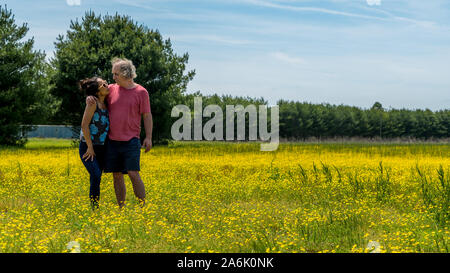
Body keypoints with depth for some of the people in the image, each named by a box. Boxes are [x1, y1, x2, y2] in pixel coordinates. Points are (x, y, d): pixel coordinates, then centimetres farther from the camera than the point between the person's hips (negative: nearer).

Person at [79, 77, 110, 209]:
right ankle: (95, 208, -15)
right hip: (88, 147, -6)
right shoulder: (93, 103, -12)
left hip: (101, 149, 6)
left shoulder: (105, 104, 8)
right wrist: (90, 147, -14)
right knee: (96, 177, -19)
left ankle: (95, 207, 9)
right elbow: (84, 125, -15)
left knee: (96, 179, 4)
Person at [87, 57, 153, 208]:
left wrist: (148, 137, -7)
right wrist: (89, 98, -4)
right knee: (117, 176, 6)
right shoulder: (111, 89, 8)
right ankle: (121, 209, 14)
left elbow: (147, 116, 1)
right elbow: (96, 93, 21)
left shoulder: (141, 92, 0)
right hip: (112, 141, 4)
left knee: (133, 174, -10)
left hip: (131, 141, -4)